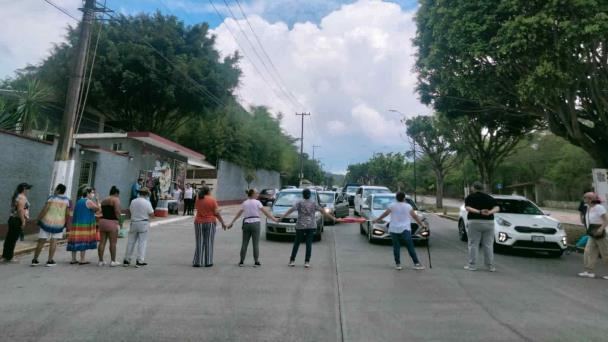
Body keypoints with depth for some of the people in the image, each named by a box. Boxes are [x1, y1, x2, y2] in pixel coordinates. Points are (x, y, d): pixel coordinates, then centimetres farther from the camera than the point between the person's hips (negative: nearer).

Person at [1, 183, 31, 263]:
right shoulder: (22, 197, -14)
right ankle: (9, 257, 4)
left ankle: (5, 256, 19)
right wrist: (23, 221, -20)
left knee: (9, 238, 13)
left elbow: (14, 209, 20)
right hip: (18, 220, -9)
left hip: (12, 219, 9)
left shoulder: (16, 196, 16)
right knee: (13, 239, -3)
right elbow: (20, 210, -23)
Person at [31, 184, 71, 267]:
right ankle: (50, 261, 6)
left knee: (41, 241, 8)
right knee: (54, 241, 6)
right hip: (59, 223, 1)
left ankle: (35, 260, 18)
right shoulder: (67, 200, 0)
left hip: (47, 222, -1)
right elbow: (67, 214, 0)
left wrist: (39, 218, -3)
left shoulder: (51, 198, -6)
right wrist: (66, 223, 12)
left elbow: (45, 209, -12)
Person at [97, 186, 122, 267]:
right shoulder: (116, 199, -5)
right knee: (113, 243, 0)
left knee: (102, 242, 9)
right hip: (111, 222, -7)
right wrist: (118, 219, -2)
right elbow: (117, 211, -16)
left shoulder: (104, 200, 18)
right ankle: (113, 261, 4)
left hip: (102, 221, 7)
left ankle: (101, 261, 14)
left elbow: (101, 211, 14)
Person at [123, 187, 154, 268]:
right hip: (143, 223, -4)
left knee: (131, 241, 14)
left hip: (133, 223, 5)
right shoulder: (147, 202, -12)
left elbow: (131, 211, 11)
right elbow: (151, 214, -10)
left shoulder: (133, 201, 2)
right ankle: (139, 261, 4)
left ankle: (126, 260, 22)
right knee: (142, 242, 3)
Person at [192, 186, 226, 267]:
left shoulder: (198, 200, 2)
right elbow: (216, 213, -9)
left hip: (199, 223, 3)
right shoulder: (212, 200, -7)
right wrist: (222, 223, -2)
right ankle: (208, 262, 9)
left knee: (199, 243, 8)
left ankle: (197, 262, 10)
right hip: (210, 223, -3)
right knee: (209, 243, 4)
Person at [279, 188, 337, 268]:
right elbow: (323, 211, 3)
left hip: (300, 226, -1)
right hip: (311, 226, 1)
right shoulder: (314, 203, 3)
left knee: (296, 243, 8)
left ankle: (292, 261, 12)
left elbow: (290, 211, -5)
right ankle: (307, 262, 2)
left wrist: (281, 218, -3)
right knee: (309, 244, 3)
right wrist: (333, 218, 8)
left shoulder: (299, 203, -1)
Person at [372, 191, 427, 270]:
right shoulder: (408, 206, 3)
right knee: (410, 247, 1)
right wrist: (421, 224, 17)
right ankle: (416, 263, 3)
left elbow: (385, 214, 4)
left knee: (396, 247, 6)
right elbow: (415, 217, 6)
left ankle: (398, 264, 7)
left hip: (393, 230, 1)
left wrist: (377, 220, 15)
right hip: (405, 229, -1)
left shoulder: (392, 206, 3)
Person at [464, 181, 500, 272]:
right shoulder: (489, 197, 12)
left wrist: (479, 212, -22)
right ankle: (491, 266, 12)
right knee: (488, 245, 8)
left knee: (473, 245, 2)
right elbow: (497, 208, -1)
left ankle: (472, 265, 4)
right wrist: (490, 212, -17)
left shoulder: (470, 197, 2)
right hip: (489, 222, 3)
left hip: (475, 222, -3)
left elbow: (467, 208, -14)